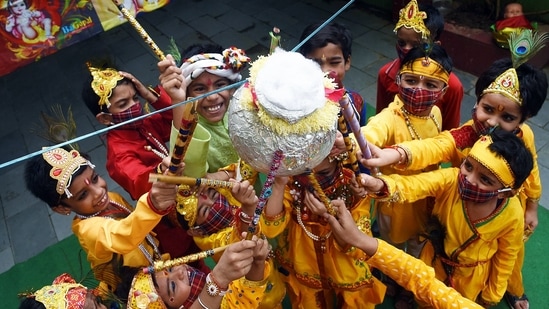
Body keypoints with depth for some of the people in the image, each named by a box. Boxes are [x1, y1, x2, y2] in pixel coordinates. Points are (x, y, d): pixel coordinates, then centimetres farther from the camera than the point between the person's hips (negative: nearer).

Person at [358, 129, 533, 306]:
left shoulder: (512, 216, -29)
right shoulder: (450, 179, -33)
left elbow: (505, 258, -12)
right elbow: (412, 186, -50)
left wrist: (492, 295, 1)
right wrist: (381, 186, -72)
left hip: (472, 277, 0)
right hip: (435, 261, 1)